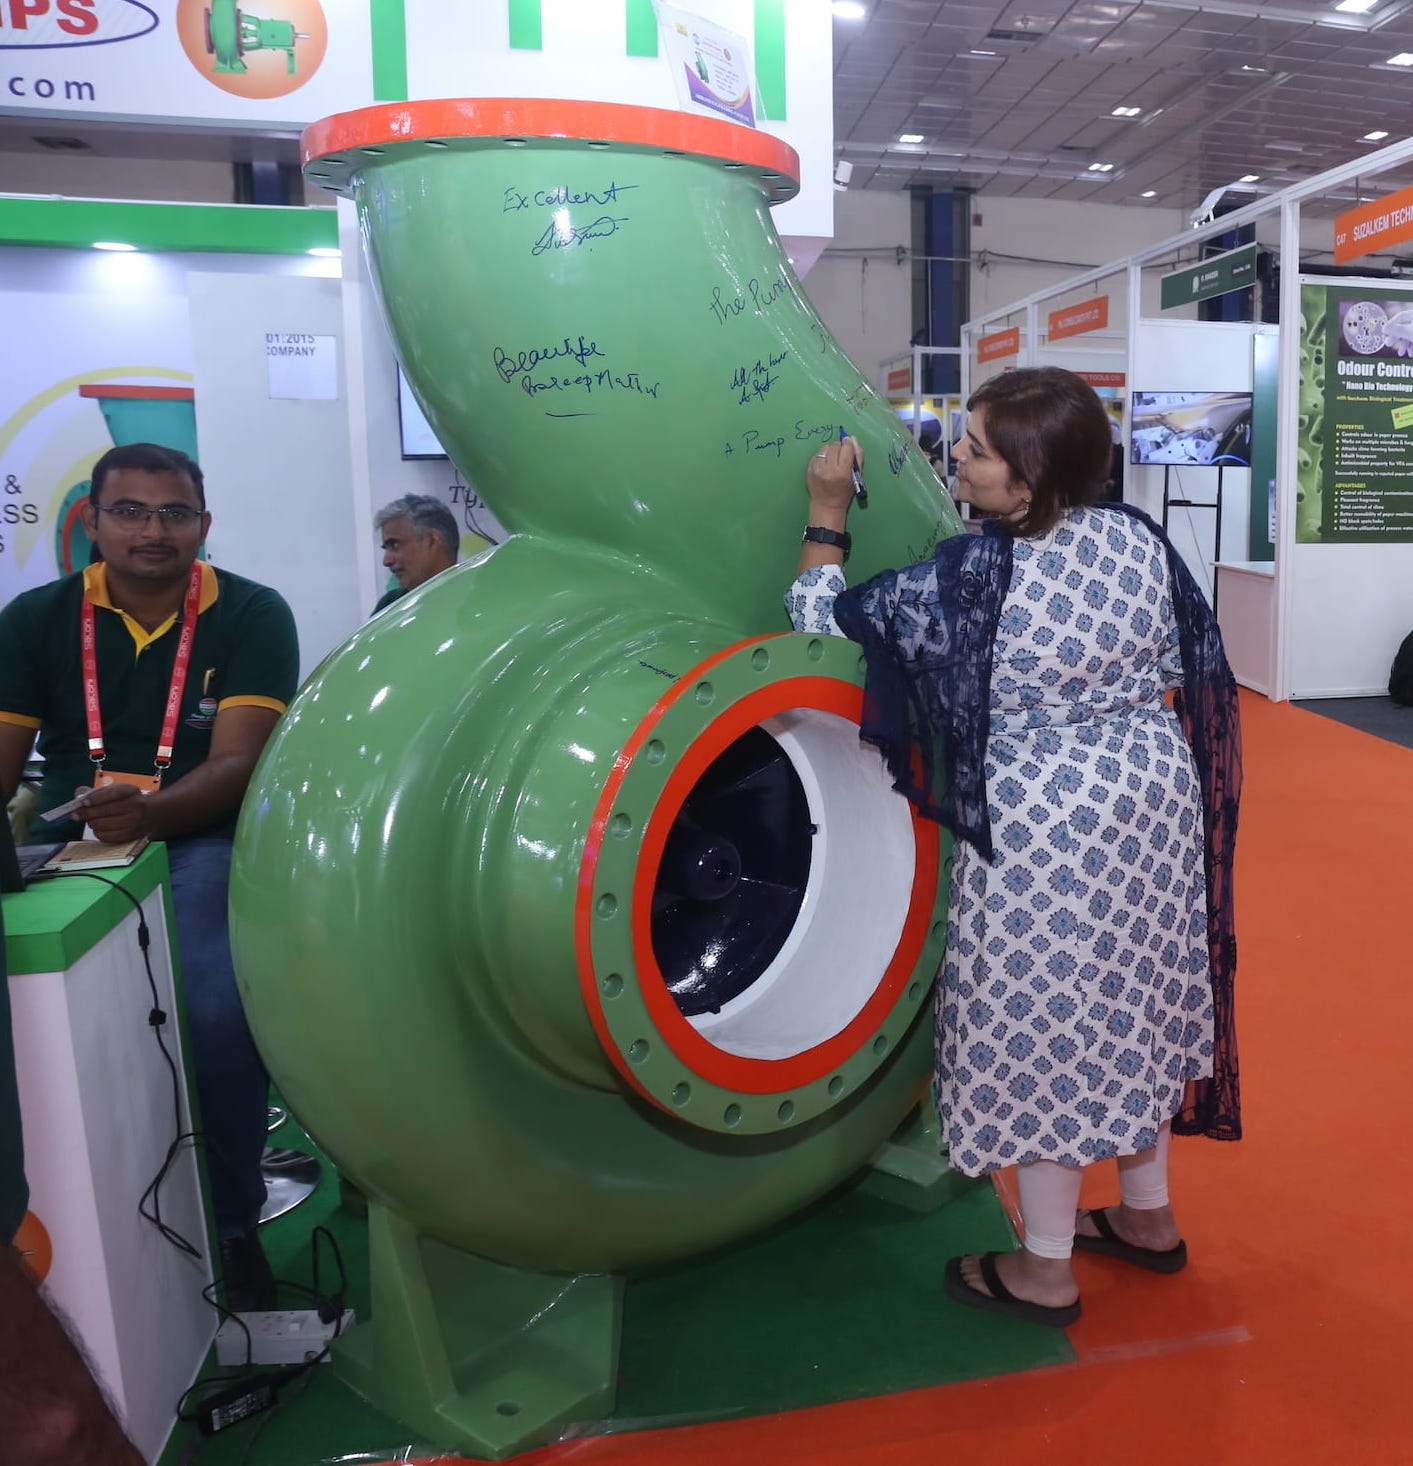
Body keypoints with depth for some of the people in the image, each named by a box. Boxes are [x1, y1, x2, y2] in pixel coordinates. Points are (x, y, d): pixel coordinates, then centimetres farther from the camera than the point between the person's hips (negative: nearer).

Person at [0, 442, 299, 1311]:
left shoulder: (253, 616, -3)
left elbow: (237, 764, -12)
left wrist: (149, 814, -31)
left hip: (203, 843, -3)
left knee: (219, 1008, -29)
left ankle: (232, 1227, -7)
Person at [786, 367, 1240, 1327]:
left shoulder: (970, 579, -22)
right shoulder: (1140, 539, -4)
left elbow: (825, 626, -13)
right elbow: (1181, 673, 7)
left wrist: (827, 515, -4)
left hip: (1042, 827, -7)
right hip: (1153, 792, 7)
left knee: (1047, 1029, 7)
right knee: (1132, 1006, 21)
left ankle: (1046, 1272, 23)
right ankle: (1149, 1216, 40)